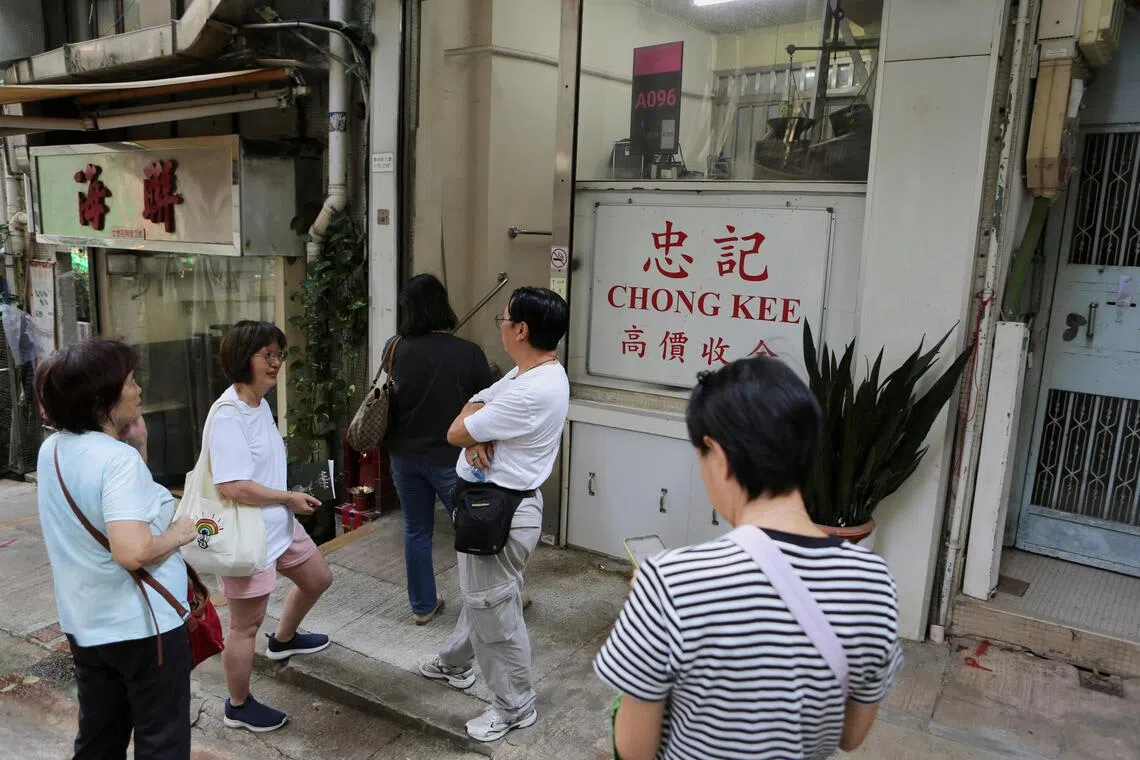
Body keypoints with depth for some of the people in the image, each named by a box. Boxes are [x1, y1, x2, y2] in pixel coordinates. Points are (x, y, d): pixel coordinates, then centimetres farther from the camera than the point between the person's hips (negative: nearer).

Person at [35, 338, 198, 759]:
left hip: (84, 623, 8)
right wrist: (178, 533, -16)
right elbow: (133, 551, -34)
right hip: (141, 624, -8)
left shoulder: (51, 450, 2)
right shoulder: (119, 459, -24)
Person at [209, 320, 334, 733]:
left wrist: (291, 500, 7)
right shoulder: (228, 413, -25)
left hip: (278, 524, 10)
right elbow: (233, 487, -30)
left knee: (318, 579, 25)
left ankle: (283, 640, 52)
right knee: (246, 623, 7)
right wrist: (290, 498, -18)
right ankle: (239, 706, 29)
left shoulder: (261, 403, 5)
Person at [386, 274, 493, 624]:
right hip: (450, 458, -4)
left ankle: (422, 606, 28)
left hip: (405, 455, 4)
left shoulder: (398, 349, -5)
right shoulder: (468, 353, -17)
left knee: (416, 530, 16)